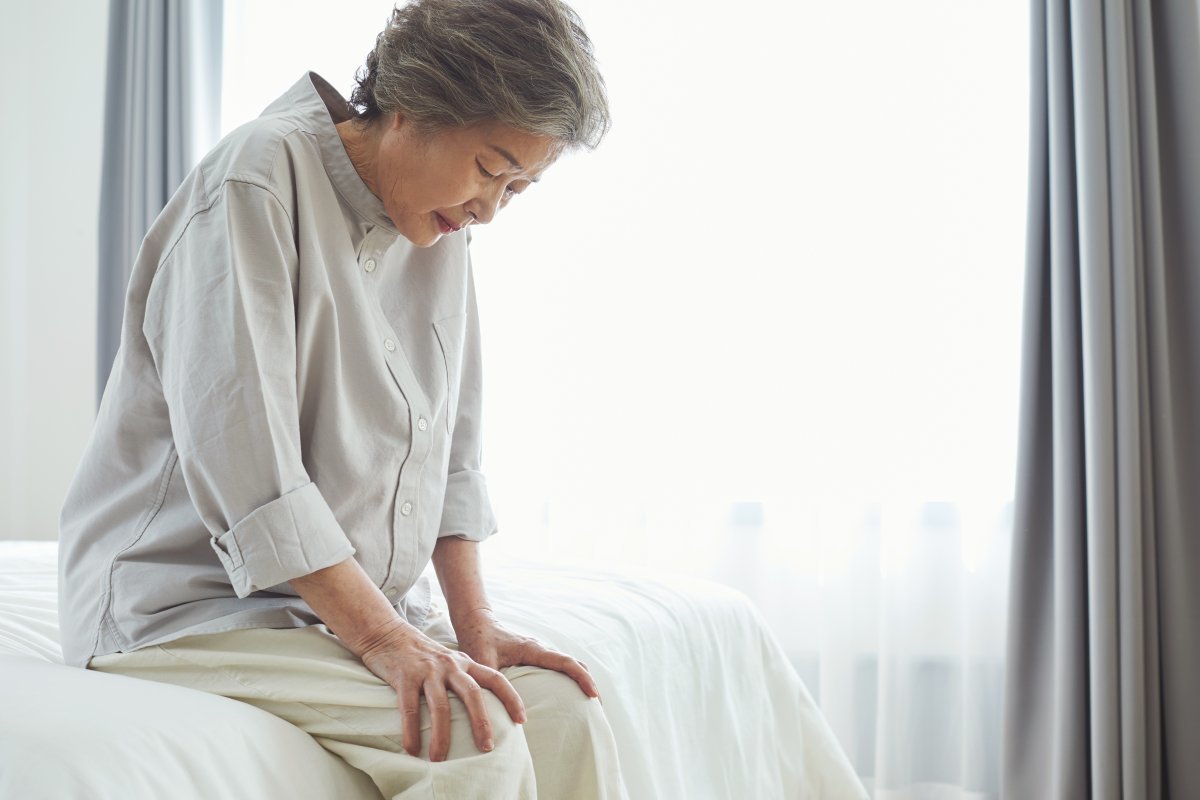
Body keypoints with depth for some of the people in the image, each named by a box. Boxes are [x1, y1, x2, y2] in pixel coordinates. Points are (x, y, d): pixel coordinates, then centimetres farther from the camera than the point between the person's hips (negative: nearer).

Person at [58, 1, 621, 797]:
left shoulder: (444, 234, 8)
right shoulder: (261, 179, -15)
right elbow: (240, 453, -23)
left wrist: (473, 618, 0)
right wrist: (380, 636, -25)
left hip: (367, 603, 7)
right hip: (192, 604, -7)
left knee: (566, 713, -15)